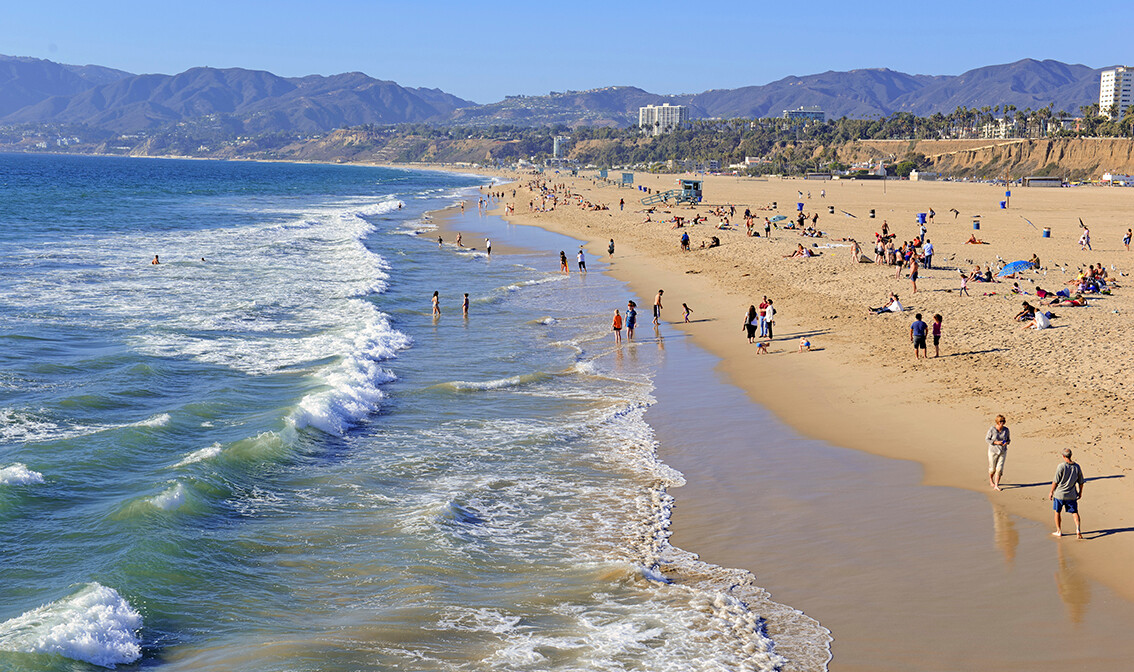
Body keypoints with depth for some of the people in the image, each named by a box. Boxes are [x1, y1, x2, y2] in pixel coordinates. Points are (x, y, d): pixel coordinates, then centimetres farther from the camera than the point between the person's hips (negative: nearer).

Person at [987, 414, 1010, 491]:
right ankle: (991, 479, 43)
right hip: (993, 451, -2)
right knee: (992, 468, 10)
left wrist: (1006, 443, -16)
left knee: (999, 468, -8)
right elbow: (987, 439, -8)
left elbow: (1008, 439, 8)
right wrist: (996, 442, -21)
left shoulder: (1006, 430, -5)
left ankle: (996, 485, -3)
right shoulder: (992, 429, -15)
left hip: (1003, 451, 2)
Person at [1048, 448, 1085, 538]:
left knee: (1057, 512, 14)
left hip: (1059, 494, -3)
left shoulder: (1061, 467, -16)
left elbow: (1055, 481, -12)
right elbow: (1081, 482, 7)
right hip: (1072, 495, 3)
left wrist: (1051, 492, 0)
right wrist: (1080, 493, 22)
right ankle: (1078, 529, -9)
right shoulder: (1077, 467, -2)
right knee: (1074, 512, 10)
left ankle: (1059, 531, 21)